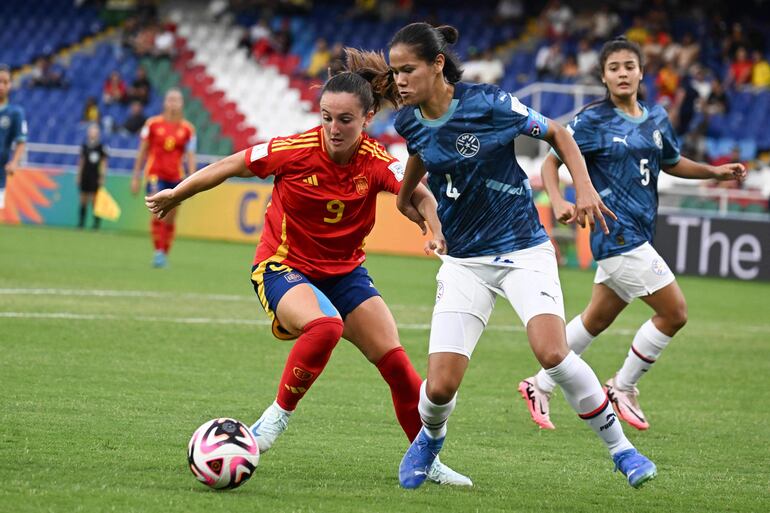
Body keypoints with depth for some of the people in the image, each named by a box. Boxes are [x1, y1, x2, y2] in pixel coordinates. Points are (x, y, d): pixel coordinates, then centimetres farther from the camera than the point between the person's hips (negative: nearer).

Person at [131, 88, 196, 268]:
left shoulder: (187, 129, 3)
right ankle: (158, 251, -15)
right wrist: (136, 177, 6)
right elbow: (142, 151, 7)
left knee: (170, 220, 6)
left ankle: (164, 254, 20)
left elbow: (190, 156, 3)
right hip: (155, 175, -2)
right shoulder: (153, 123, 1)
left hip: (176, 177, 2)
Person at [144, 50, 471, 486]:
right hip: (283, 267, -3)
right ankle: (279, 415, -17)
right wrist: (176, 194, 4)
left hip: (345, 272, 3)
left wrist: (436, 229, -55)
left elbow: (419, 193, -34)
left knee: (396, 363, -3)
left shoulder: (375, 163, -17)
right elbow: (231, 166, -5)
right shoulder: (295, 151, -20)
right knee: (324, 325, -36)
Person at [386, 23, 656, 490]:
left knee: (553, 353, -27)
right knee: (440, 387, -8)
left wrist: (584, 188, -13)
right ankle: (430, 439, 29)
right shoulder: (411, 123, -1)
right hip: (464, 260, 4)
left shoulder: (487, 103, -15)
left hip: (523, 249, -4)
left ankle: (620, 447, -7)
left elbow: (556, 133, -1)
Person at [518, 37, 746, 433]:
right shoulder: (593, 120, -9)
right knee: (675, 312, -8)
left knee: (596, 320, 16)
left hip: (638, 234, 7)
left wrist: (716, 172, 13)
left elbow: (671, 163, 26)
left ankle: (541, 386, 28)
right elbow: (552, 161, -7)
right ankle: (622, 389, 8)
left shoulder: (656, 119, 10)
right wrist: (558, 202, -25)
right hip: (616, 234, -7)